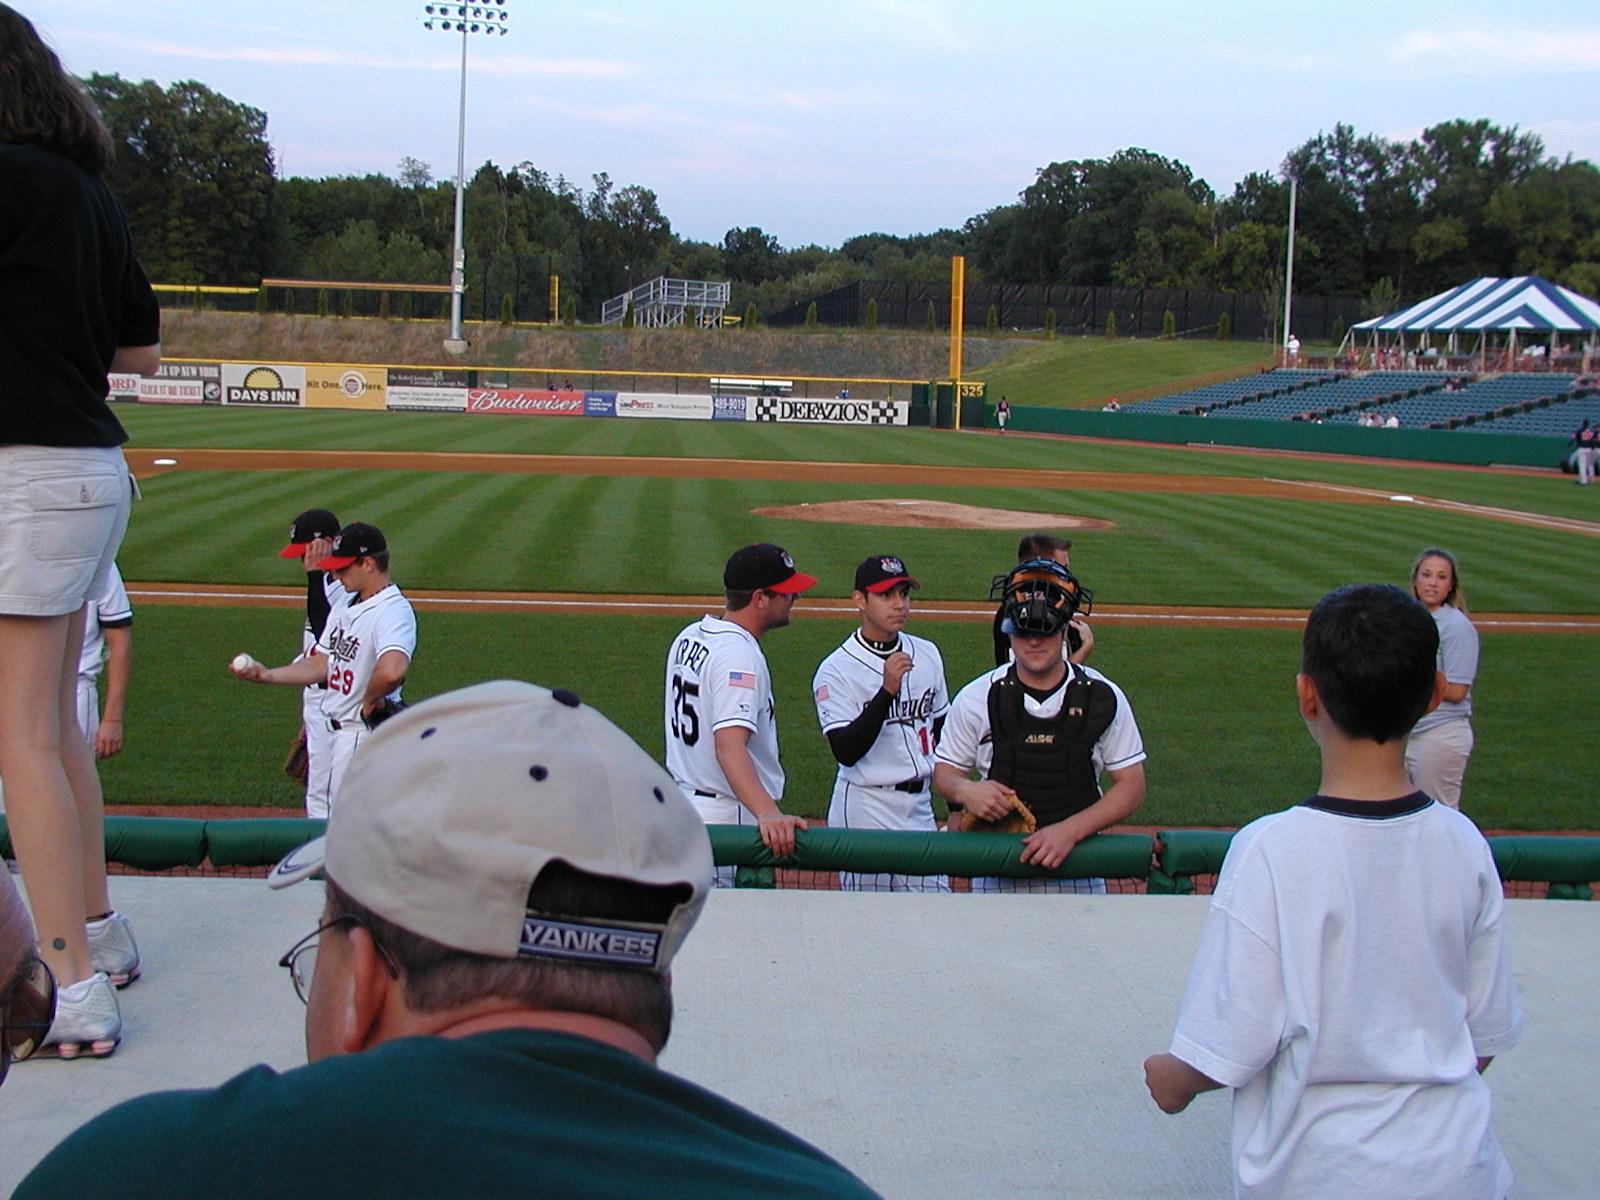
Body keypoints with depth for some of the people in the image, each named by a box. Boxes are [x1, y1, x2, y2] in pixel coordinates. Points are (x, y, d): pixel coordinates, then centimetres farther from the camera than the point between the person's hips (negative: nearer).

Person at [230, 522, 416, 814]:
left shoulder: (393, 612, -23)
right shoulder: (345, 604, 10)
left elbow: (391, 671, -43)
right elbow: (321, 664, 14)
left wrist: (369, 701, -25)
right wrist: (266, 675, 6)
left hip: (365, 732, -10)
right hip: (330, 729, 10)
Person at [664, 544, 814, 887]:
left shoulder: (688, 638, 7)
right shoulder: (740, 657, -22)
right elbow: (729, 746, -34)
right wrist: (768, 814, -47)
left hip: (683, 802, 9)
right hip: (729, 819, -9)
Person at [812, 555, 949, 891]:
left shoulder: (927, 654, 9)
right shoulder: (836, 670, -10)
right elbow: (845, 752, -20)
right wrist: (888, 690, -26)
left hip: (920, 808, 6)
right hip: (864, 814, -6)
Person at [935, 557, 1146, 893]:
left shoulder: (1104, 698, -3)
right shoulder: (976, 698, -2)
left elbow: (1132, 786, -1)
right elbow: (945, 770, 7)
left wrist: (1070, 830, -16)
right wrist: (966, 791, -18)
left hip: (1078, 872, 0)